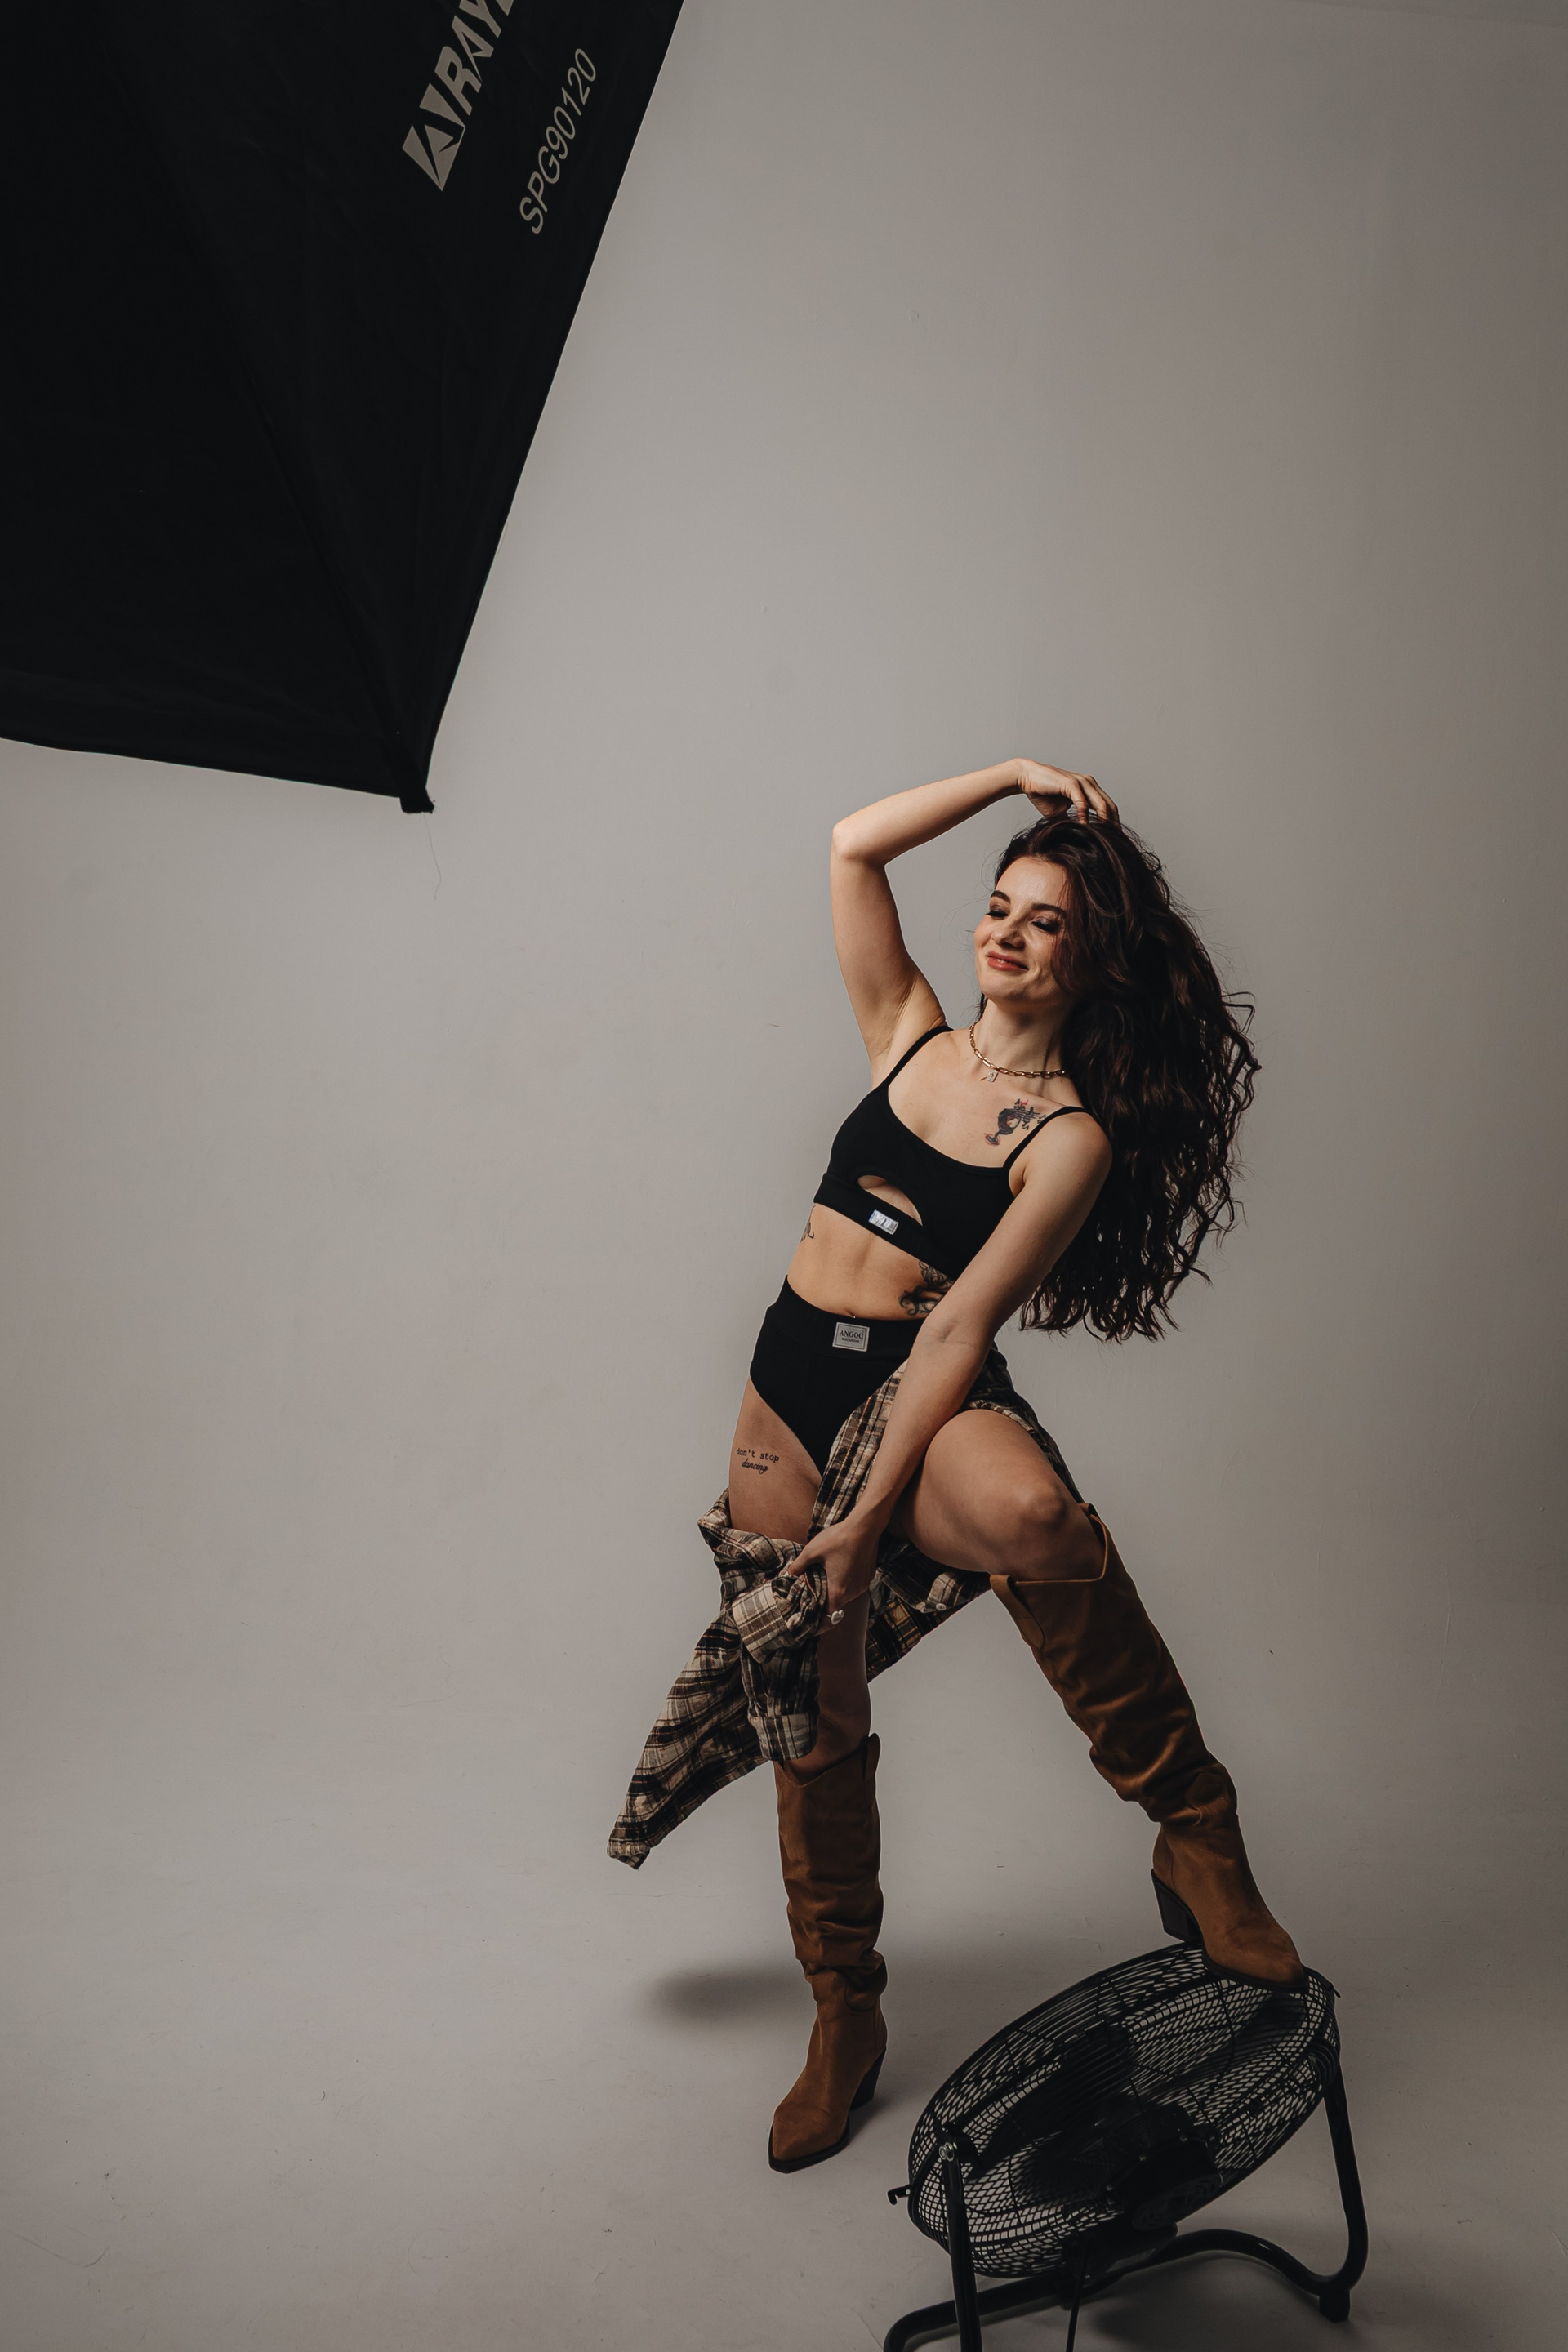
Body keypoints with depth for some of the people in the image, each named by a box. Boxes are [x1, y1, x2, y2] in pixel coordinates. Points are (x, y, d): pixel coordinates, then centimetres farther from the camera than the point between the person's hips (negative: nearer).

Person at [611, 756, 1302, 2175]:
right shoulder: (913, 1035, 8)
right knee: (815, 1724, 9)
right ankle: (845, 2017, 31)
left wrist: (866, 1514, -20)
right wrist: (1013, 776, 4)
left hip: (926, 1398, -4)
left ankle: (1197, 1839, -21)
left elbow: (958, 1326, -15)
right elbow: (854, 845, 5)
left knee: (1033, 1514, -41)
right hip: (791, 1398, 5)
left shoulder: (1074, 1138, -6)